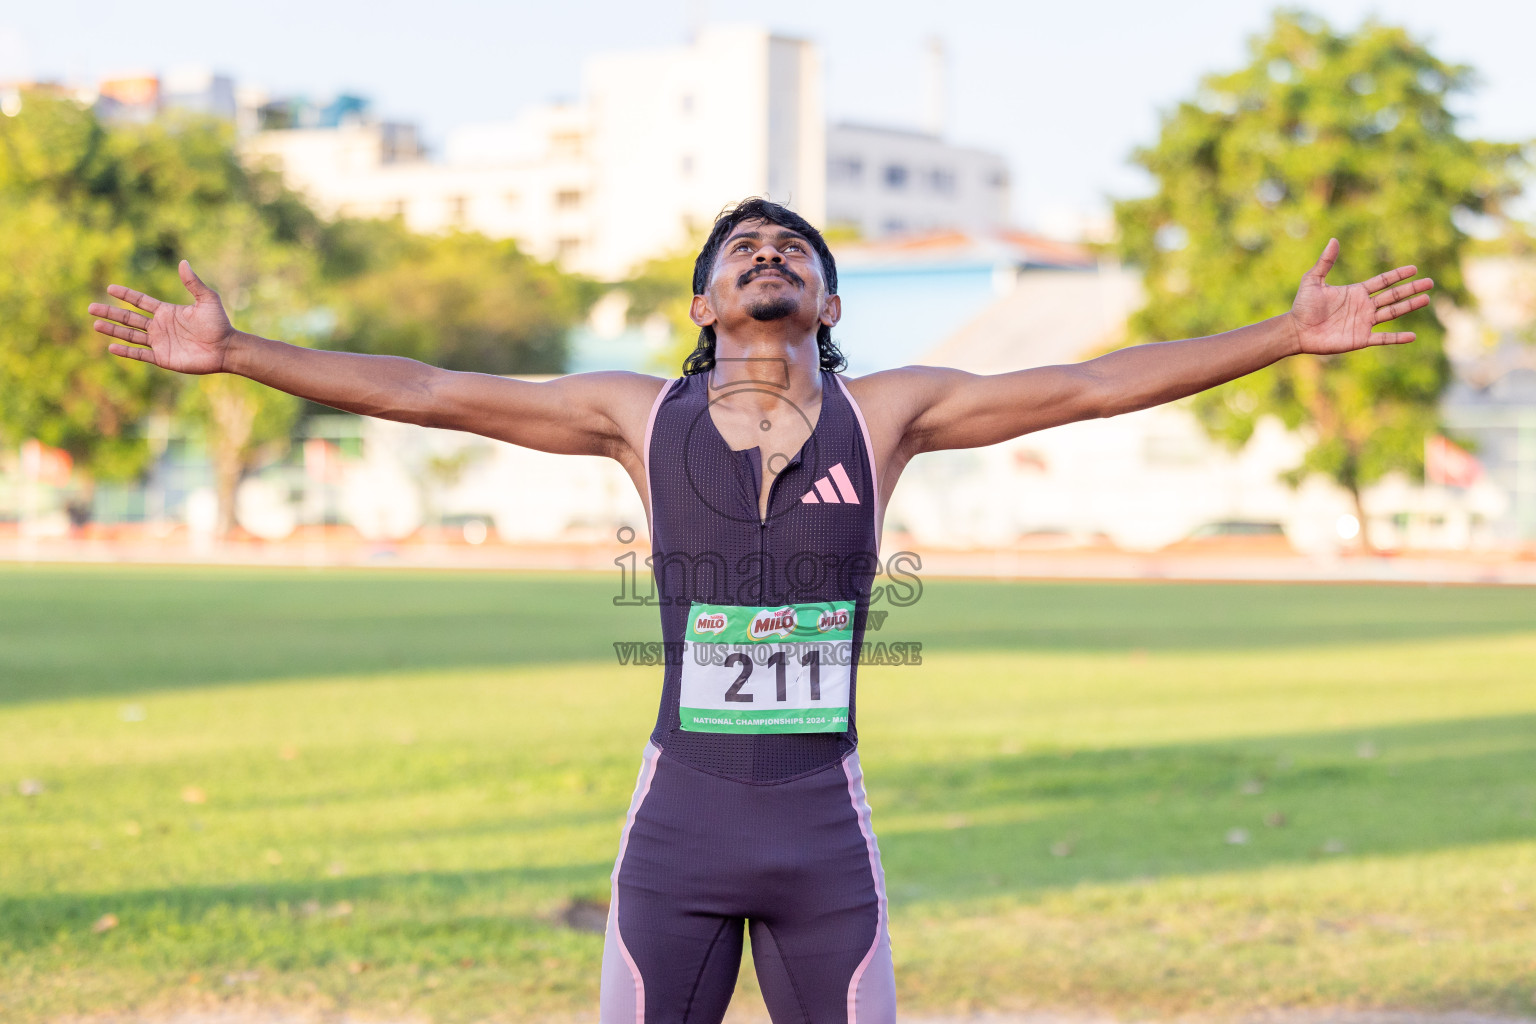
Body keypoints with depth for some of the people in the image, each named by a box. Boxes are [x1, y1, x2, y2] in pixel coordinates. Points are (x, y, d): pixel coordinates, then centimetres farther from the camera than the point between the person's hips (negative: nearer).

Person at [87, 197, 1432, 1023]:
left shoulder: (884, 411, 1)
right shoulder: (642, 414, 1)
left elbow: (1092, 385, -1)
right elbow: (421, 392, -1)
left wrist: (1291, 335, -5)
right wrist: (233, 352, -5)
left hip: (826, 827, 0)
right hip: (678, 819, 0)